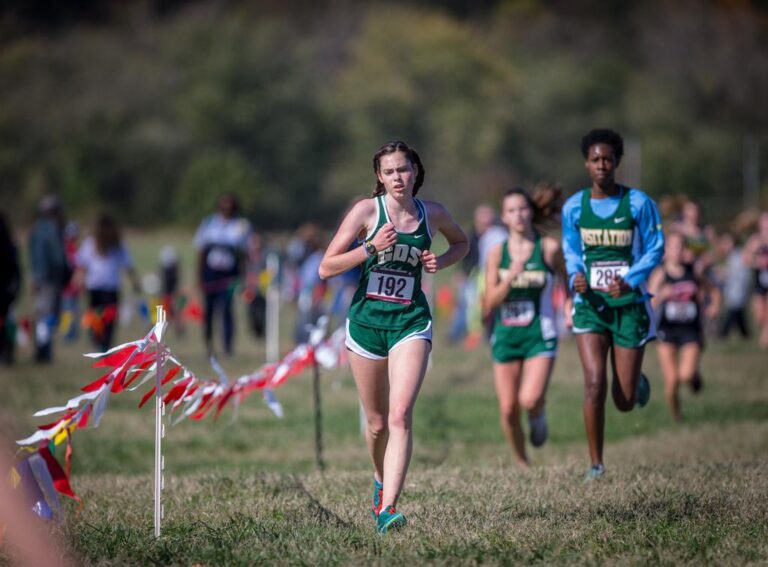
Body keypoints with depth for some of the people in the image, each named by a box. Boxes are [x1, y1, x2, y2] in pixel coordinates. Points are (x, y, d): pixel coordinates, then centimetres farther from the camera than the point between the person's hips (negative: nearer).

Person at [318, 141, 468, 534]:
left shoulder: (432, 214, 3)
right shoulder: (367, 210, -4)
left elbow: (461, 242, 25)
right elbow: (326, 268, -7)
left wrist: (440, 262, 4)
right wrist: (372, 248, -18)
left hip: (411, 322, 0)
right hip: (366, 321, 0)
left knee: (400, 416, -18)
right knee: (377, 422, 10)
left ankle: (387, 508, -24)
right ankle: (382, 481, 41)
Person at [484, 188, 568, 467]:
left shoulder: (548, 248, -5)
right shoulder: (497, 253, 1)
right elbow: (490, 303, -4)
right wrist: (511, 276, -19)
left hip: (540, 336, -3)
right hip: (506, 336, 3)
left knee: (530, 400, -22)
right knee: (508, 409, 2)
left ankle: (538, 415, 15)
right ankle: (522, 463, 24)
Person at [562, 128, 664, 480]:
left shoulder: (638, 203, -5)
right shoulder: (573, 207, 2)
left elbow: (655, 249, -2)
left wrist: (629, 281, -18)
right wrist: (575, 276, -8)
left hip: (629, 305, -1)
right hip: (590, 304, 1)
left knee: (624, 402, 2)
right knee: (595, 382, -17)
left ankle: (639, 383, 42)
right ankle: (596, 464, -8)